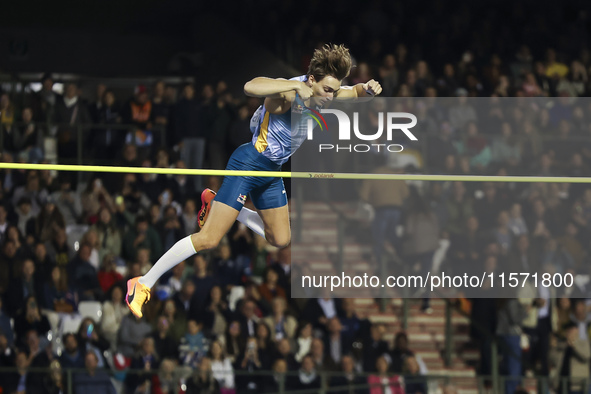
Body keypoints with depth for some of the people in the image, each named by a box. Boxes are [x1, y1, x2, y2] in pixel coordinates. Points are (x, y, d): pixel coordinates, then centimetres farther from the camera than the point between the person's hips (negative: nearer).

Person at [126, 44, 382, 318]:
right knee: (209, 239, -14)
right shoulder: (287, 94, -26)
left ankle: (216, 203, 32)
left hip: (271, 172, 9)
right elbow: (251, 87, -45)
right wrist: (296, 85, -46)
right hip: (248, 164, -9)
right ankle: (143, 284, -7)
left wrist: (368, 88, -14)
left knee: (280, 240, 19)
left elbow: (356, 92, 11)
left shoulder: (321, 95, -3)